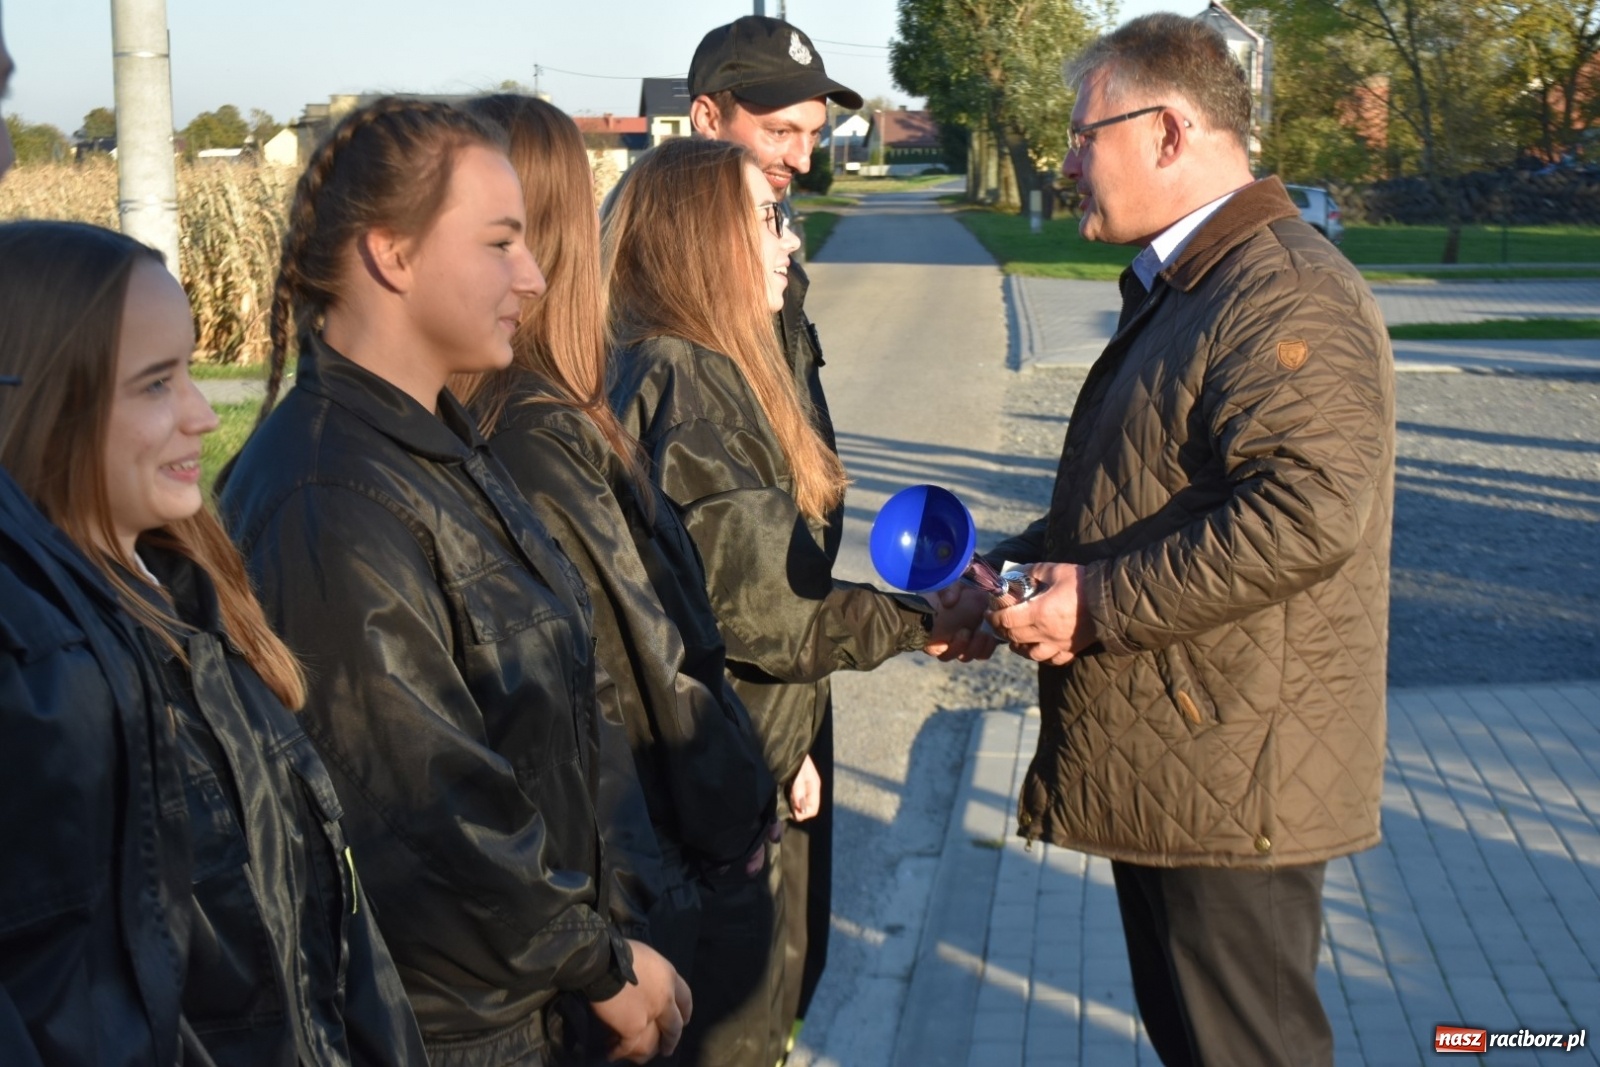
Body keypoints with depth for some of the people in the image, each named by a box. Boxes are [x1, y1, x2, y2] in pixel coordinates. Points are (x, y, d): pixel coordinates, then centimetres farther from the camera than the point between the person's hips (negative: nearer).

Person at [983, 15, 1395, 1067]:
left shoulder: (1288, 293, -18)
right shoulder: (1183, 288, 18)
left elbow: (1306, 512, -31)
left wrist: (1101, 602, -24)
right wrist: (1014, 571, 11)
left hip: (1232, 776, -11)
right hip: (1163, 770, 11)